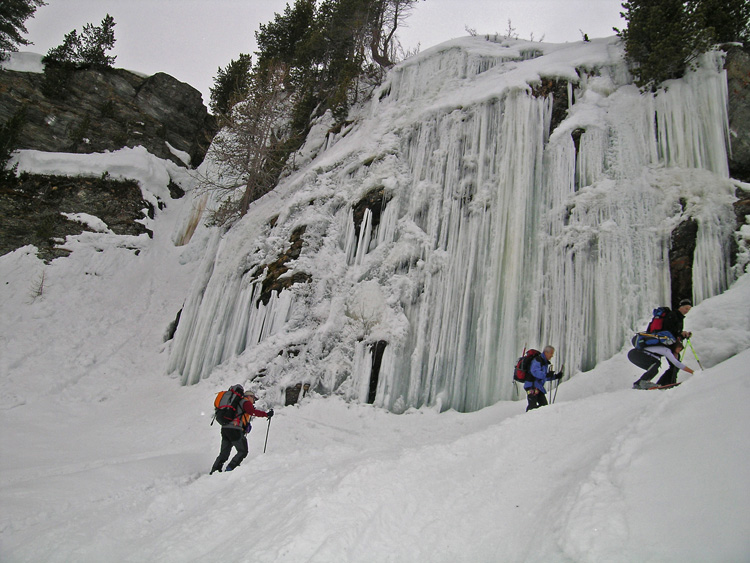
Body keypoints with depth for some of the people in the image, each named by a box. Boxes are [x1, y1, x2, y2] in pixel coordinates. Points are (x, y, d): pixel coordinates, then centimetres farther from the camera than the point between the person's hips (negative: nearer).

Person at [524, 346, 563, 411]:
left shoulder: (545, 362, 19)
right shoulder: (537, 360, -11)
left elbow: (544, 377, 24)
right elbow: (535, 372, -27)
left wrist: (556, 376, 14)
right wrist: (546, 375, -39)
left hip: (539, 387, 10)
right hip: (532, 386, -10)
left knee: (544, 404, 5)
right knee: (532, 405, -16)